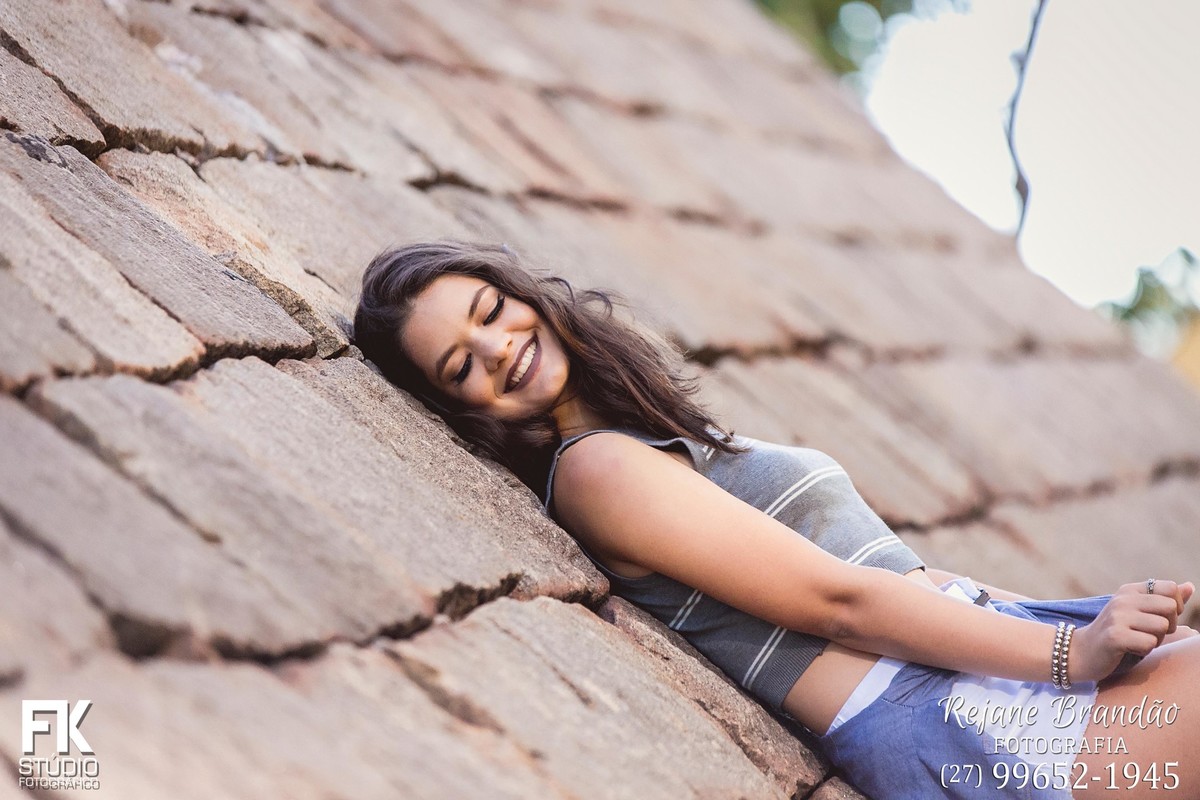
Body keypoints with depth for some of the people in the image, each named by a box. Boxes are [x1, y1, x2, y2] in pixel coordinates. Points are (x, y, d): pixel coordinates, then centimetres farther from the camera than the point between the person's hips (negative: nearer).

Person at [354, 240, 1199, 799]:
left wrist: (1100, 619, 8)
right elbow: (836, 600, -13)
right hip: (943, 716, -9)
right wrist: (1073, 654, -13)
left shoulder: (670, 441, 17)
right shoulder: (595, 467, -9)